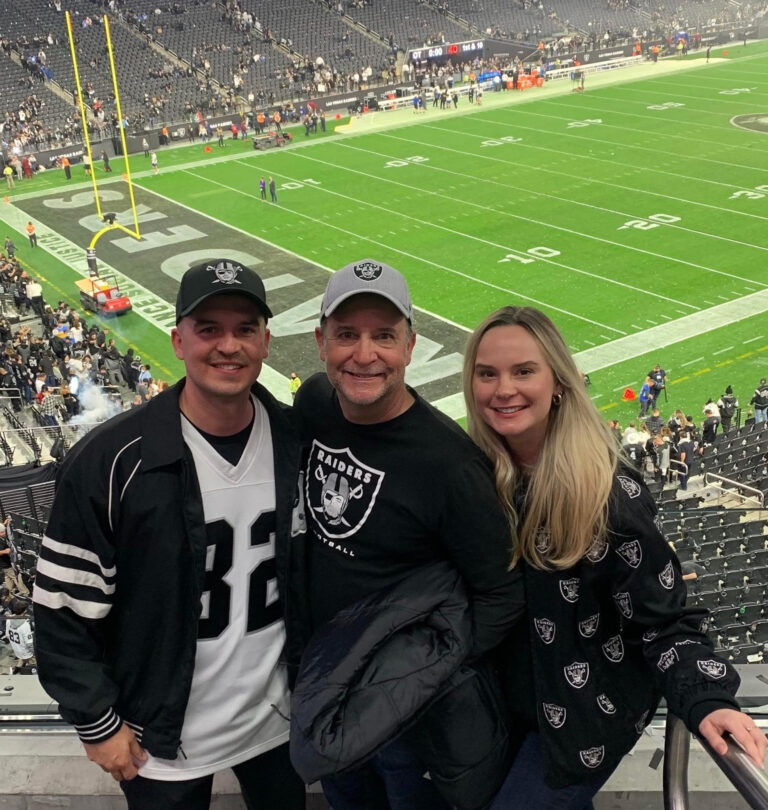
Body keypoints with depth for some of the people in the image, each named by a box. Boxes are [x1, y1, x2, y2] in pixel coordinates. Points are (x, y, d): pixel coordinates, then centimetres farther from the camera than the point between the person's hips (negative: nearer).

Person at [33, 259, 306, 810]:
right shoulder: (111, 461, -20)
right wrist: (98, 725, -8)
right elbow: (65, 605, -13)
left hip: (277, 718, 4)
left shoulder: (296, 443, -7)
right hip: (163, 741, -3)